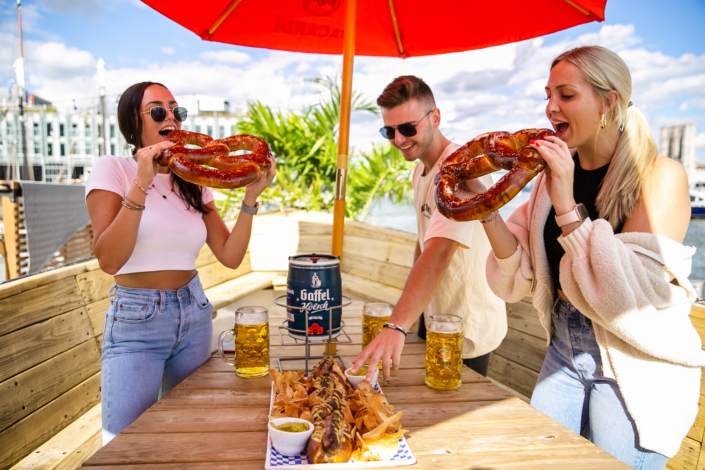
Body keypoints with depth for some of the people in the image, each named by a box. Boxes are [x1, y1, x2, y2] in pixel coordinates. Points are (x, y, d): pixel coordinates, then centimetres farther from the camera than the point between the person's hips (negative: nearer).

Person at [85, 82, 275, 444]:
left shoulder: (193, 183, 7)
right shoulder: (113, 170, -5)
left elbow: (230, 256, -1)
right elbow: (109, 260, -18)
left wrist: (250, 197, -11)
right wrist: (142, 184, -23)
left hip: (194, 314, 5)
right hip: (135, 321, -4)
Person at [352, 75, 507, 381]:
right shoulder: (421, 169, 7)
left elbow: (439, 253, -38)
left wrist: (396, 326, -47)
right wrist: (408, 308, 11)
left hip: (467, 332, -9)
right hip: (433, 320, 9)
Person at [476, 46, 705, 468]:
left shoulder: (661, 175, -14)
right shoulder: (555, 171, 1)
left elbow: (632, 293, -24)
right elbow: (523, 269, -2)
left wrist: (567, 207, -28)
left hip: (635, 369, -5)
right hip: (565, 347, 5)